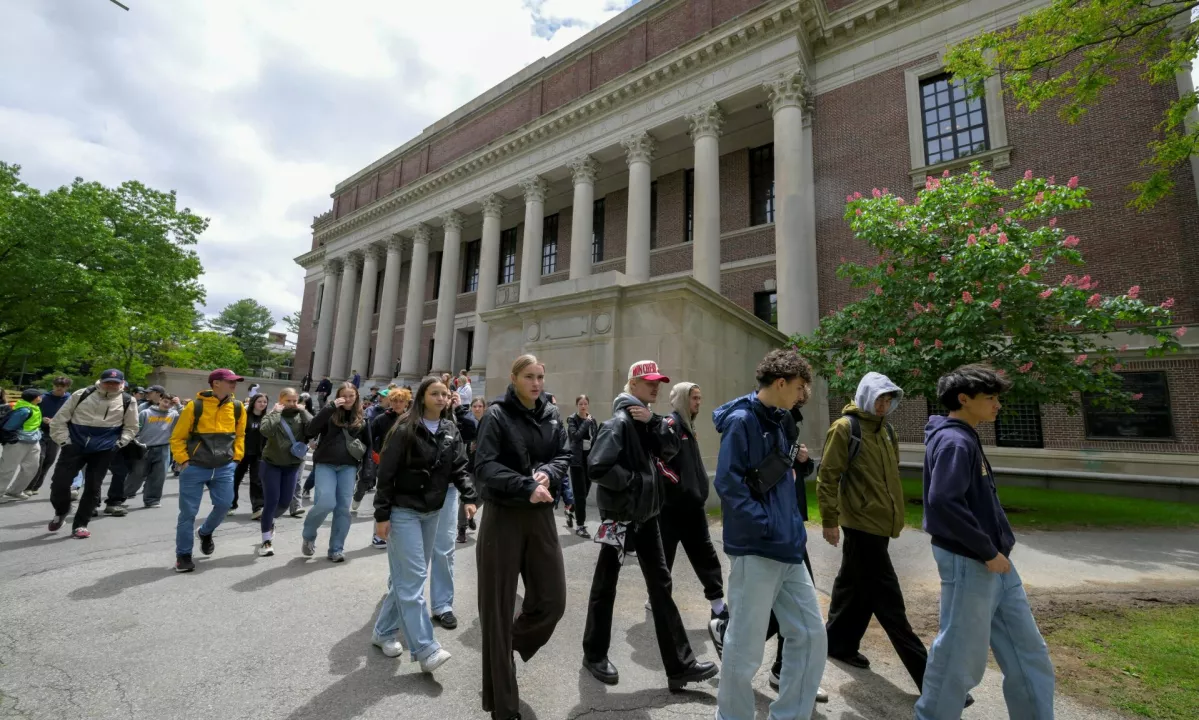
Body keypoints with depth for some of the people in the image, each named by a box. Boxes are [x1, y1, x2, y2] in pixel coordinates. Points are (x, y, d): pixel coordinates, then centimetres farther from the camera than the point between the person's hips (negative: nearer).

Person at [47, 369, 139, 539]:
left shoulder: (127, 401, 0)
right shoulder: (82, 394, -2)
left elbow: (131, 427, 11)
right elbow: (60, 419, 5)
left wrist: (120, 442, -1)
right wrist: (63, 440, -2)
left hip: (104, 450, 0)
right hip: (75, 445, 0)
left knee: (93, 487, 3)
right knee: (59, 482, -2)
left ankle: (80, 524, 16)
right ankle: (61, 512, 29)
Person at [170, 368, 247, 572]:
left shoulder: (237, 407, 1)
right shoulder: (194, 406, -9)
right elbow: (177, 437, -1)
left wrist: (236, 458, 9)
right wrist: (183, 461, -7)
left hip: (224, 467, 3)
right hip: (195, 467, -3)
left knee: (224, 504, 0)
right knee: (188, 512, 3)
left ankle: (205, 532, 32)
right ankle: (183, 555, 19)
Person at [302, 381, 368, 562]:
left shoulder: (361, 419, 8)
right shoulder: (330, 414, 1)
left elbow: (367, 444, 18)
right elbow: (311, 430, -16)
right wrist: (330, 407, -20)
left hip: (348, 467, 3)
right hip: (325, 464, -2)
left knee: (343, 508, 2)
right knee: (326, 503, -14)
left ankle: (336, 549, 14)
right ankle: (308, 536, 15)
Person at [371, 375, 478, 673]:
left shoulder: (451, 431, 3)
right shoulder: (405, 430, -12)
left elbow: (459, 468, 2)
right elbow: (386, 473, -11)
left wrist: (468, 497, -12)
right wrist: (382, 515, -12)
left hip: (433, 512, 6)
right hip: (404, 511, -6)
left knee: (408, 577, 15)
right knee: (413, 578, -5)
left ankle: (384, 631, 33)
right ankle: (425, 649, 0)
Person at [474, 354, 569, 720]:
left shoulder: (552, 415, 6)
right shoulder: (496, 415, -8)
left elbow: (564, 456, 7)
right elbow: (485, 467, -16)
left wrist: (548, 473, -14)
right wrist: (527, 488, -23)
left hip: (541, 515, 5)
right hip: (502, 517, -4)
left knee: (552, 600, 7)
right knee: (498, 607, 6)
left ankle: (509, 647, 39)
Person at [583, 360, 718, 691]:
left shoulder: (649, 420, 8)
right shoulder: (621, 421, -19)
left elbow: (670, 449, -3)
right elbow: (597, 468, -27)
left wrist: (654, 422, -16)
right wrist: (636, 481, -18)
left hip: (646, 513, 8)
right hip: (619, 514, -8)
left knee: (661, 585, 12)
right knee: (605, 585, 11)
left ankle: (680, 665, 24)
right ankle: (594, 655, 32)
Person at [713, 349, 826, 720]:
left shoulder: (776, 421, 12)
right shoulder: (741, 420, -15)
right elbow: (727, 482, -21)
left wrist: (794, 528, 11)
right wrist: (766, 526, -18)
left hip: (788, 550, 9)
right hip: (755, 550, -8)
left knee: (811, 635, 15)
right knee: (745, 647, 6)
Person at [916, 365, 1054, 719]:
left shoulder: (967, 439, 11)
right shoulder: (954, 441, -19)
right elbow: (943, 502, -29)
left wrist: (997, 549, 13)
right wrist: (988, 551, -20)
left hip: (993, 563, 9)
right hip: (968, 563, -9)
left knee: (1027, 652, 18)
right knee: (960, 657, 5)